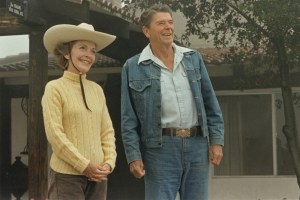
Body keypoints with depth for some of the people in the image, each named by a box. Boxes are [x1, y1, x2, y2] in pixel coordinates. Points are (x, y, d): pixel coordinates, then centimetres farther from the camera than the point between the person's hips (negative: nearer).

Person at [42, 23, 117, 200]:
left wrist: (109, 162, -3)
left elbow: (107, 131, 11)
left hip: (98, 175, 5)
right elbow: (54, 134, -11)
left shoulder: (97, 89, 10)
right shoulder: (55, 88, -5)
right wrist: (84, 166, -13)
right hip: (67, 175, -5)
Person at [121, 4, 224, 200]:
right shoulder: (133, 68, 1)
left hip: (197, 145, 3)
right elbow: (129, 120, -1)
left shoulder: (194, 58, 10)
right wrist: (133, 156, -8)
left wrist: (216, 140, 1)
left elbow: (211, 104, 9)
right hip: (160, 148, -3)